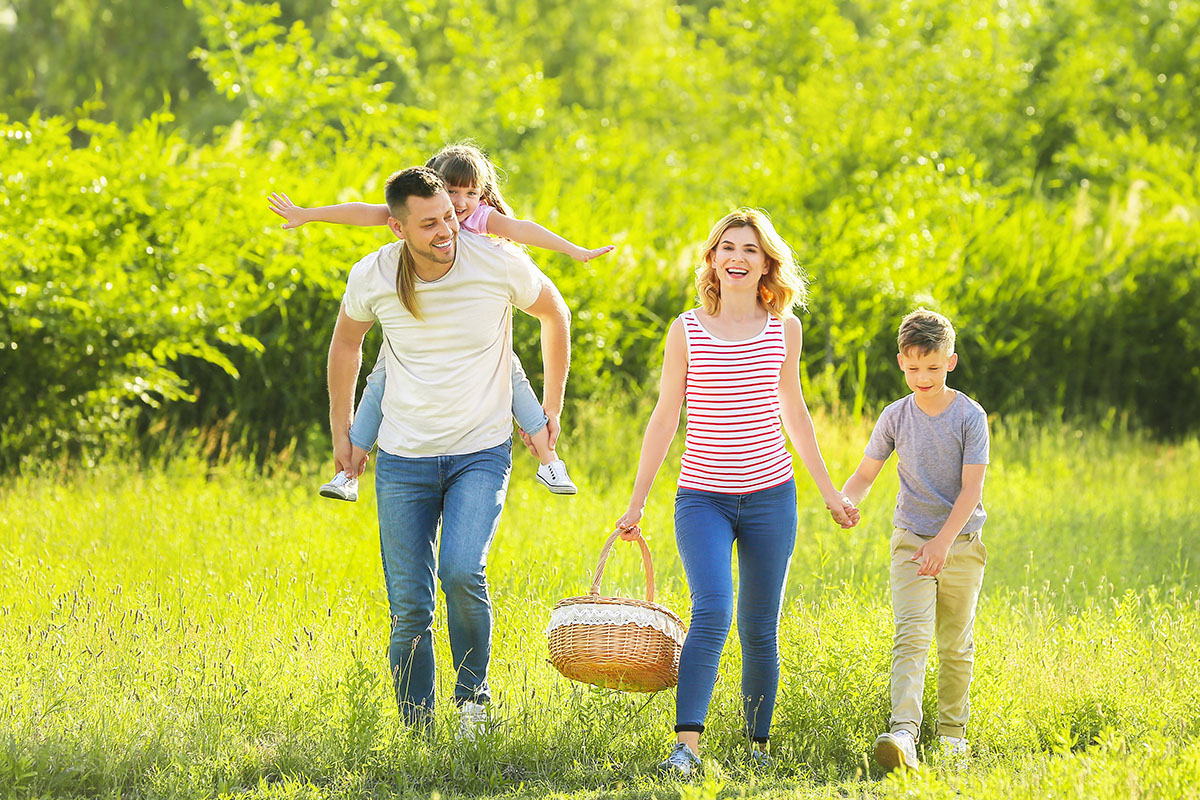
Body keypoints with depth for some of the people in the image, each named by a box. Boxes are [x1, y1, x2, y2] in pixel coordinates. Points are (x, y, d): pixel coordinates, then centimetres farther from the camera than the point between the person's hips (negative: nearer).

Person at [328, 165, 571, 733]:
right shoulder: (372, 277, -9)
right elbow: (346, 344, 14)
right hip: (403, 461, 2)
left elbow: (554, 314, 8)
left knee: (462, 573, -25)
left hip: (481, 453, -2)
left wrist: (552, 408, 13)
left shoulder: (500, 264, -13)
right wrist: (341, 432, 18)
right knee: (409, 610, -1)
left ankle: (474, 694, -2)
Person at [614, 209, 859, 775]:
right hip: (702, 495, -2)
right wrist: (636, 502, 5)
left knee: (759, 627, 5)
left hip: (769, 495, 2)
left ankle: (758, 744, 18)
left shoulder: (783, 329, 4)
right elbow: (665, 417, 4)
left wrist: (828, 490, 18)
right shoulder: (687, 330, -2)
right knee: (712, 611, -20)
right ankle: (687, 745, -25)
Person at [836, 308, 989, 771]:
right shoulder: (896, 417, 2)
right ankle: (903, 733, -30)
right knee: (911, 636, -15)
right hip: (911, 541, 0)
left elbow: (971, 488, -11)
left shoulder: (970, 417, -6)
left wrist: (944, 541, -21)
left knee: (956, 644, 9)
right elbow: (866, 473, 9)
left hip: (961, 542, 0)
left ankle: (952, 731, 25)